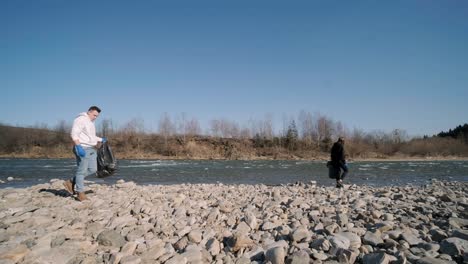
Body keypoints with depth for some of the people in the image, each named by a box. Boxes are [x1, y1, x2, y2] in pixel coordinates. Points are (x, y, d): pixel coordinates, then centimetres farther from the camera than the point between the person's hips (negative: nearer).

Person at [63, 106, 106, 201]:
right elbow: (74, 134, -20)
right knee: (82, 171, -4)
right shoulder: (81, 119, -10)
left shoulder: (90, 122, 20)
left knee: (93, 169, 8)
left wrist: (101, 139, 20)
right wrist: (78, 147, -27)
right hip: (82, 148, -10)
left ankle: (71, 182, 18)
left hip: (91, 149, 10)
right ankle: (80, 193, 4)